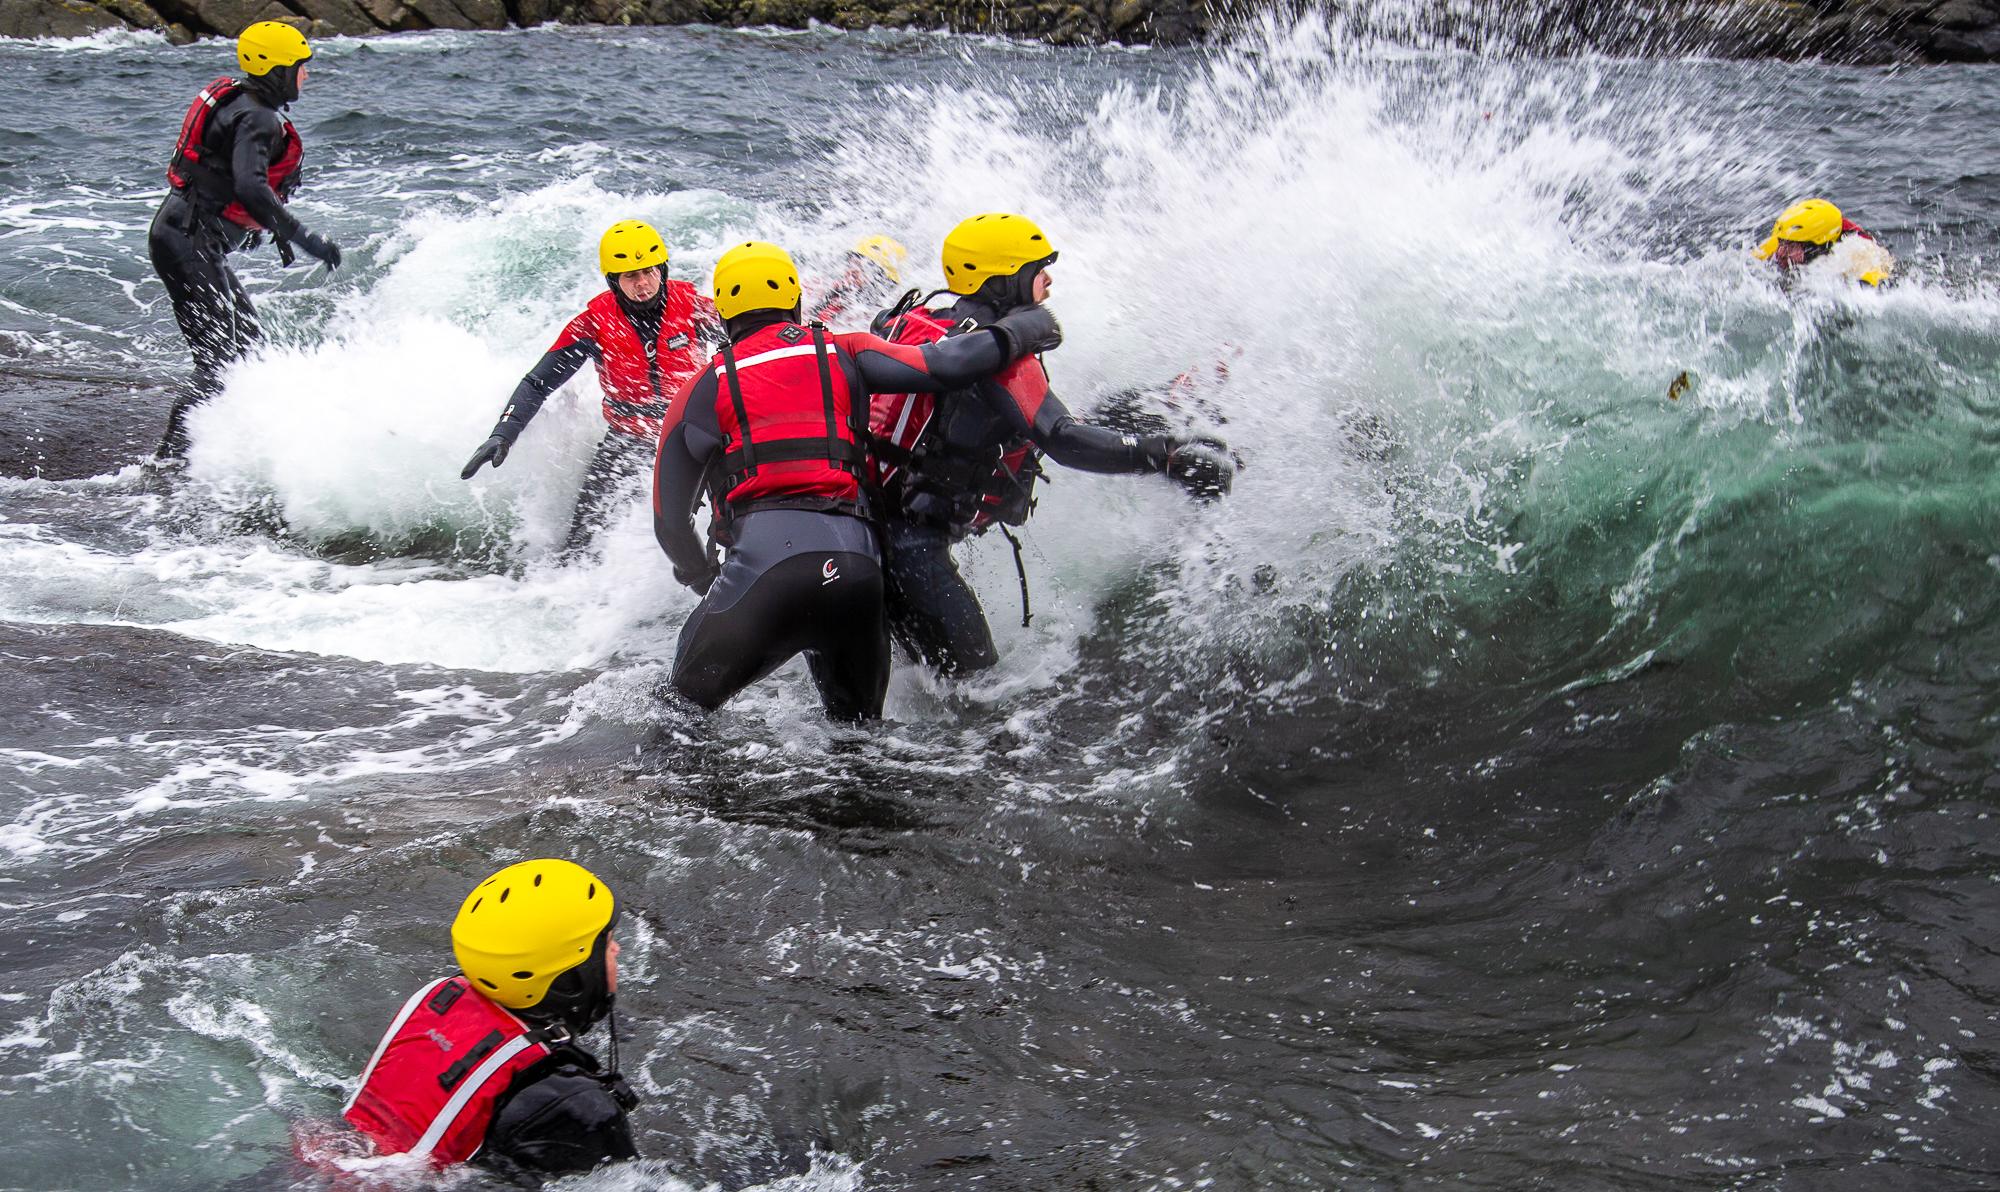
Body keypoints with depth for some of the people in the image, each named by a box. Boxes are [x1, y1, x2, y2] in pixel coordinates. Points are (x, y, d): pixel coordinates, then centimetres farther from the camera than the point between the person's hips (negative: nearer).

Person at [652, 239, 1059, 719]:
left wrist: (700, 576, 36)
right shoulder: (844, 354, 16)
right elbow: (943, 367, 5)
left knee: (685, 704, 13)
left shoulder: (705, 388, 13)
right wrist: (1018, 331, 22)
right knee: (859, 729, 20)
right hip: (858, 563, 3)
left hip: (765, 554, -3)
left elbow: (669, 521, 17)